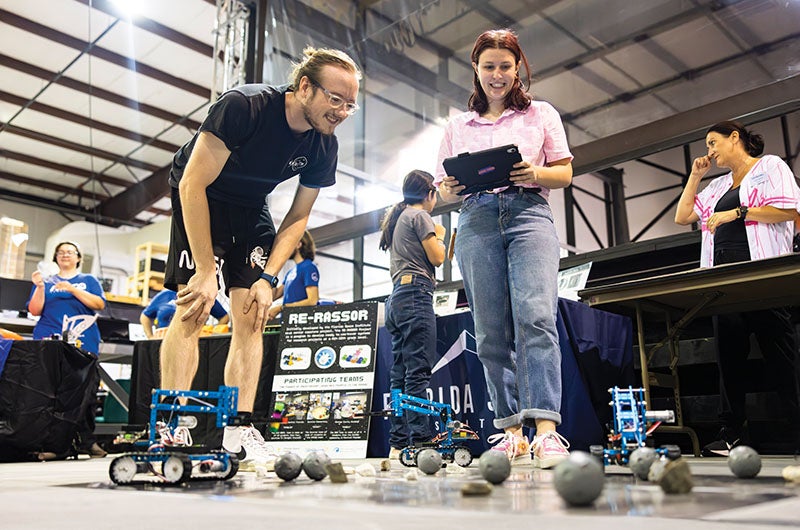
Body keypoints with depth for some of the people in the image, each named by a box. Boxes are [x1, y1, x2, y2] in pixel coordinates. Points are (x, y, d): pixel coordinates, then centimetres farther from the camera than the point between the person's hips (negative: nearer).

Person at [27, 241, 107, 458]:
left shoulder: (89, 280, 17)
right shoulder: (47, 282, 19)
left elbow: (99, 304, -1)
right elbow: (35, 311, 8)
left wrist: (72, 289, -8)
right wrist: (40, 287, -6)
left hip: (84, 342, -1)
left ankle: (87, 442, -3)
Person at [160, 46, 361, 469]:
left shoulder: (324, 147, -14)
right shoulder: (243, 106, -31)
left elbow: (298, 217, -5)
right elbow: (194, 184, -30)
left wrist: (268, 277, -17)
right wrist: (206, 270, -32)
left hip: (250, 210, 5)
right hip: (197, 198, -5)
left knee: (252, 315, -6)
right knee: (193, 308, -17)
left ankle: (239, 431, -3)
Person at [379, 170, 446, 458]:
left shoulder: (396, 219, 26)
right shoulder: (420, 216, 0)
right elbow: (437, 257, -7)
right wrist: (440, 236, 11)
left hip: (396, 297, 9)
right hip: (416, 294, -9)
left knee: (399, 375, 5)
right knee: (418, 372, -13)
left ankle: (398, 444, 4)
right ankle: (420, 440, -16)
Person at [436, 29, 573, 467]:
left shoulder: (541, 114, 18)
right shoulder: (457, 126, 22)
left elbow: (565, 173, 12)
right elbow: (443, 191, 19)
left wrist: (536, 174, -10)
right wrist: (450, 190, -5)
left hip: (529, 214, -2)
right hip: (477, 221, 2)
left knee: (535, 316, -21)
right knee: (492, 332, -3)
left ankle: (546, 431, -26)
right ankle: (512, 431, 3)